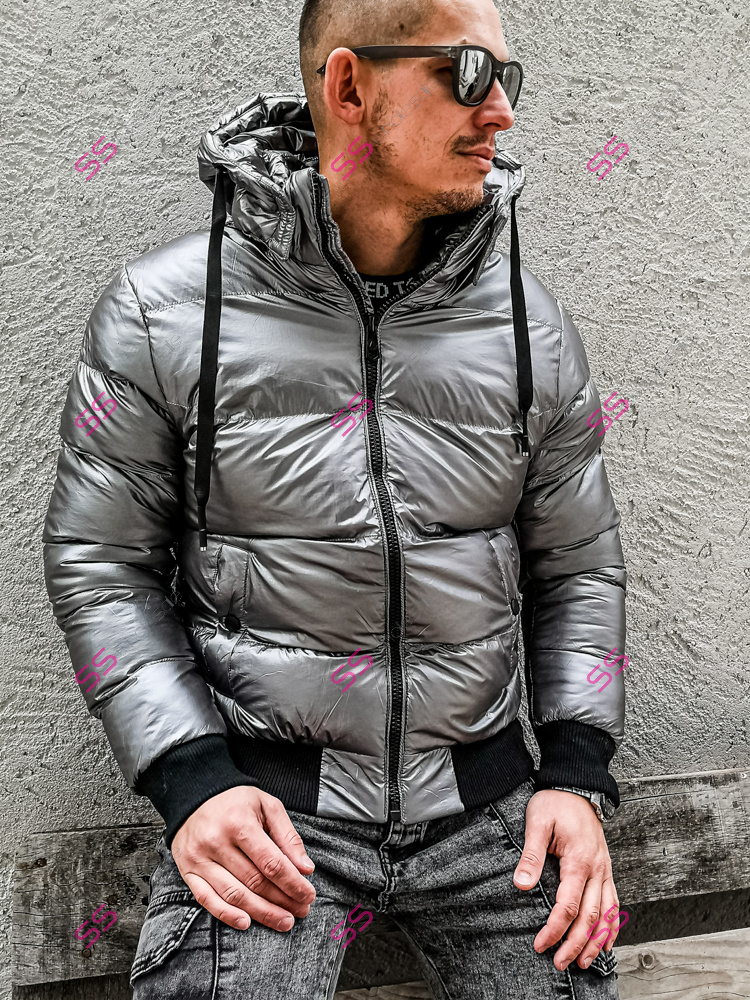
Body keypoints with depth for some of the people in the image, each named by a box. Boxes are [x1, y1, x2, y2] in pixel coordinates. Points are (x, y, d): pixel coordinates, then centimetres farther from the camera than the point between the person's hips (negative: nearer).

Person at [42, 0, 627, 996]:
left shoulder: (531, 326, 0)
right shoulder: (162, 313, -9)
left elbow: (578, 565, 7)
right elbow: (99, 561, -3)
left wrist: (577, 773, -2)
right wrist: (190, 780, -12)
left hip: (484, 800, 3)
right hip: (266, 800, -2)